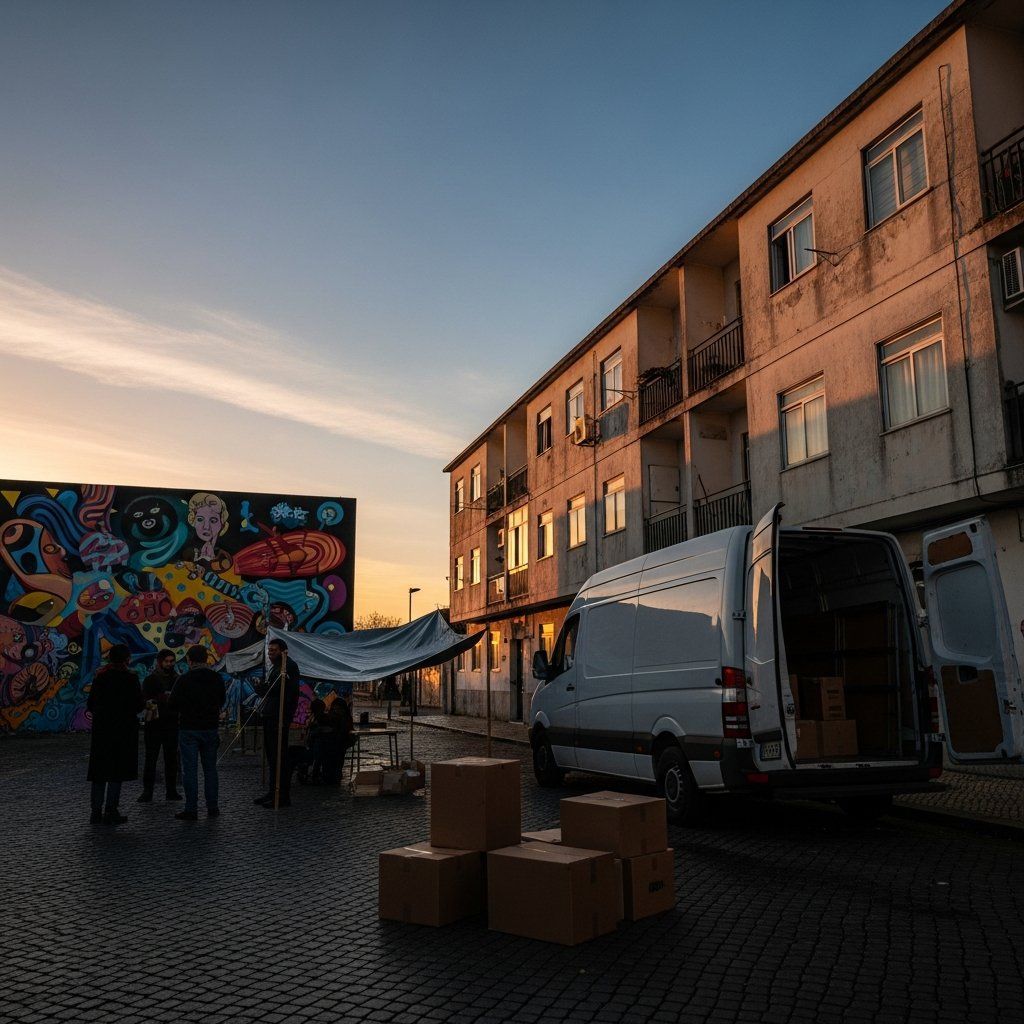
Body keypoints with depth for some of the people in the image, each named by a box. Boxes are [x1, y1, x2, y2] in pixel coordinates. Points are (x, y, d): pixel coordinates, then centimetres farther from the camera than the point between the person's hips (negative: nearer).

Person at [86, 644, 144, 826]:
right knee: (117, 770, 2)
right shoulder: (130, 677, -11)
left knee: (99, 770, 11)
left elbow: (91, 702, 7)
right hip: (123, 728, -5)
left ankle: (96, 812, 15)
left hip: (101, 727, 5)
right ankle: (110, 812, 2)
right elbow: (138, 705, -11)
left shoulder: (100, 676, 4)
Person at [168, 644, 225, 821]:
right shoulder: (216, 678, 1)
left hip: (189, 729, -4)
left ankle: (191, 809, 1)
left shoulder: (184, 679, -12)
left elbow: (172, 704, -8)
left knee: (190, 769, 1)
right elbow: (221, 702, 12)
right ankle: (212, 808, 16)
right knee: (210, 768, 12)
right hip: (210, 728, 4)